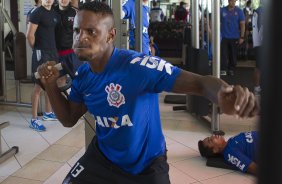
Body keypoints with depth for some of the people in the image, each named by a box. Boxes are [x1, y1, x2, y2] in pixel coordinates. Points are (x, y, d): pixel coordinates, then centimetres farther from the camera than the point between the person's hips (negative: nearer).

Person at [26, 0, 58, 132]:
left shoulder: (54, 13, 12)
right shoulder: (37, 13, -12)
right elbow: (30, 35, -15)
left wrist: (54, 49, 12)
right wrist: (36, 49, -3)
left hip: (53, 52, 8)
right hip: (41, 53, -8)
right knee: (39, 86, -5)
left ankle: (48, 113, 29)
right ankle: (34, 119, 1)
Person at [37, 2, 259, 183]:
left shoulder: (138, 65, -31)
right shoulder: (82, 75, -8)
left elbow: (200, 83, -37)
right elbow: (69, 119, 6)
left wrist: (226, 95, -60)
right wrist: (51, 85, -10)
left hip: (146, 164, -4)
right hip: (103, 157, 5)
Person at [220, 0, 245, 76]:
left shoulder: (239, 11, 0)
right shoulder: (222, 10, 2)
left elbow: (242, 24, -1)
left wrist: (242, 37, -7)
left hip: (234, 37, 0)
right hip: (224, 36, 0)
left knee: (233, 55, 8)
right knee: (224, 54, -5)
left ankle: (231, 70, 19)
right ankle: (223, 70, -4)